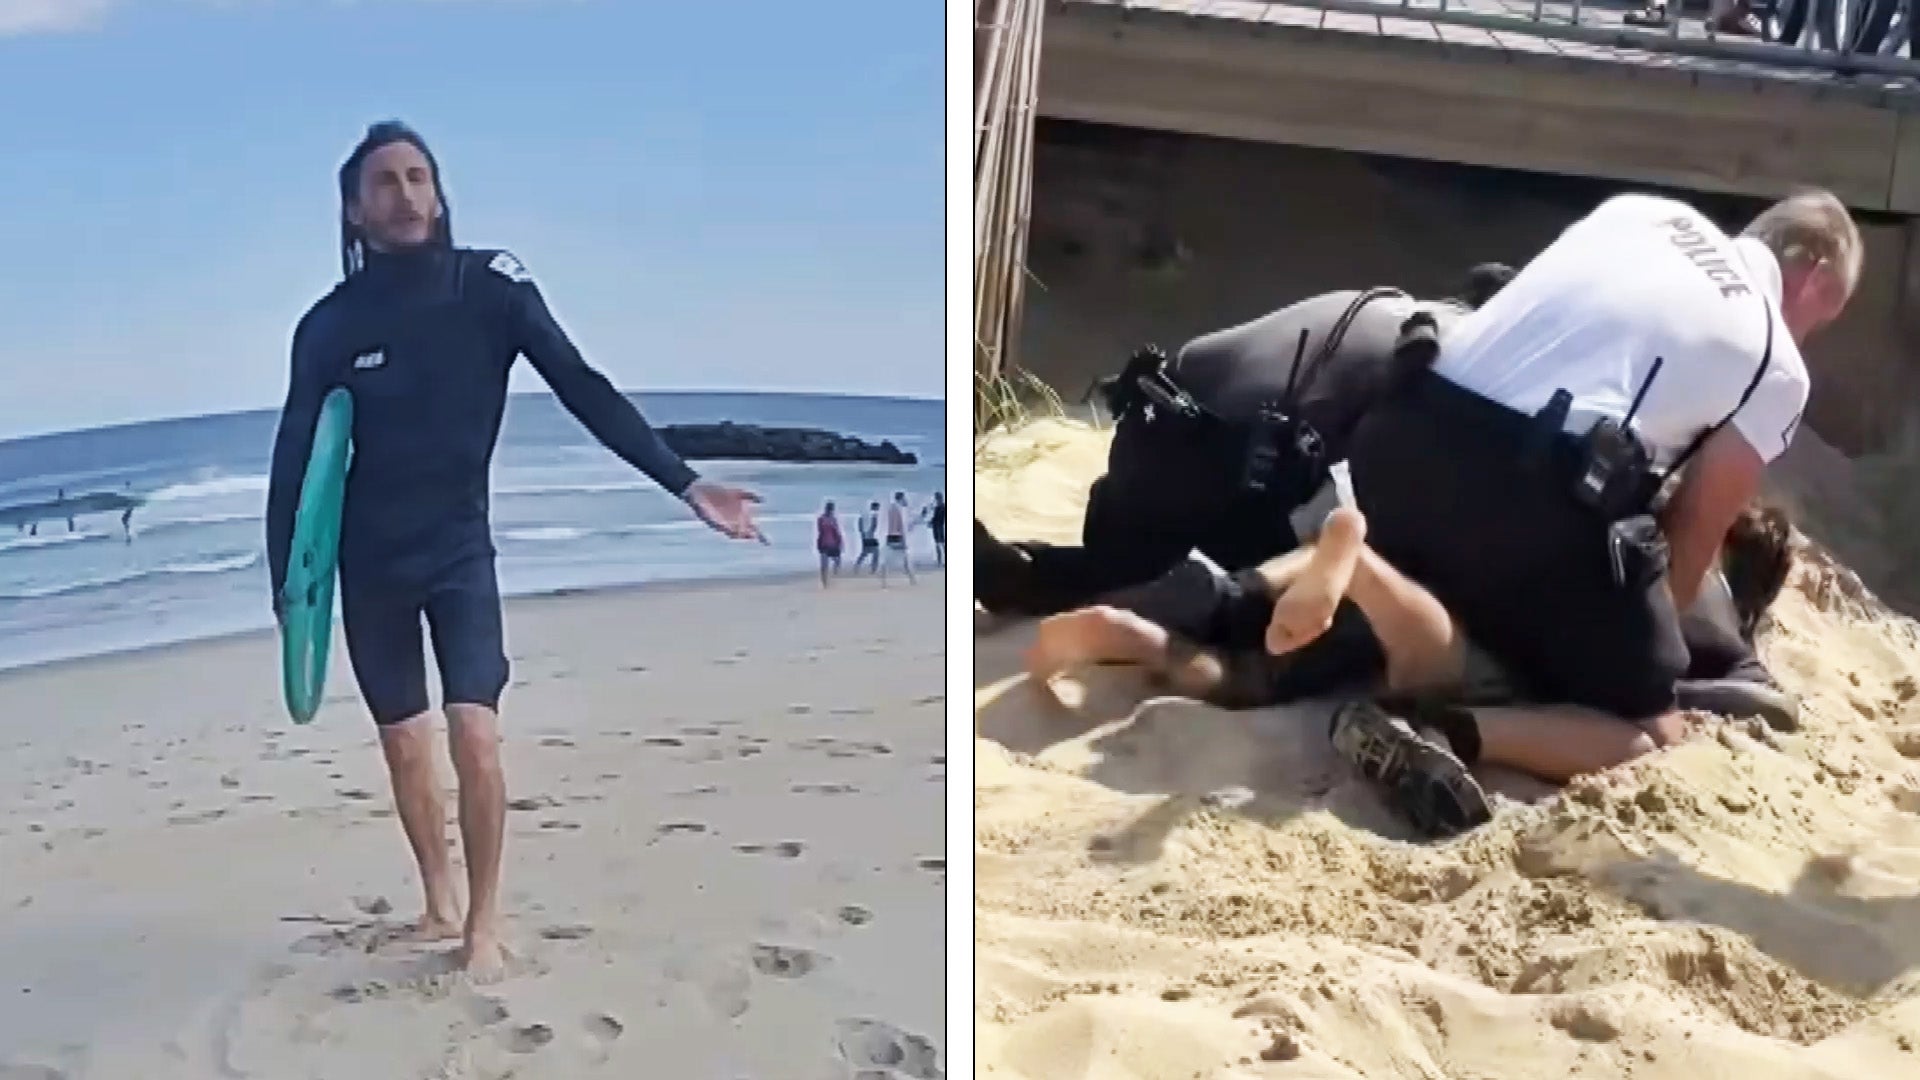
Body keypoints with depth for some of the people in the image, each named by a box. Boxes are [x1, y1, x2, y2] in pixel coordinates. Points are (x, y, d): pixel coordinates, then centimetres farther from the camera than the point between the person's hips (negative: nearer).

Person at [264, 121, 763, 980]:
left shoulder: (490, 286, -9)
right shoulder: (330, 324, -6)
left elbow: (584, 390, -12)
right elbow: (294, 461, -2)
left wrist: (684, 482, -18)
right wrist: (288, 586, -6)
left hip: (458, 547, -2)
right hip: (369, 562, 2)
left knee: (474, 733, -16)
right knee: (404, 747, 9)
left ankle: (483, 923, 1)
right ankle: (439, 904, 28)